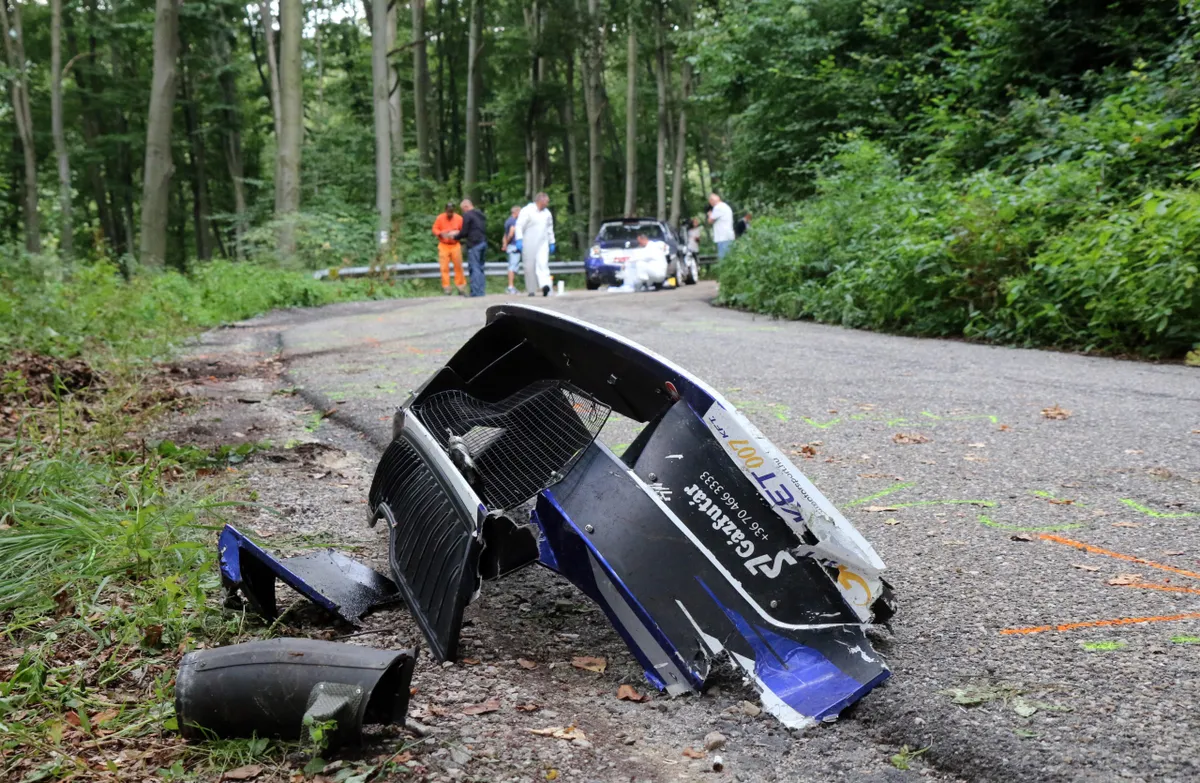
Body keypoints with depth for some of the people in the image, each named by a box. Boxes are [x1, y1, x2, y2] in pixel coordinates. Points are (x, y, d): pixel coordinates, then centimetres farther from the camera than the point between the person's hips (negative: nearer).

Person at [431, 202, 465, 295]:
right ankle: (446, 287, -2)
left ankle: (459, 285, 12)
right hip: (443, 246, -1)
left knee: (458, 266, 2)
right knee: (444, 267, -4)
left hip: (455, 245, 1)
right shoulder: (440, 218, -5)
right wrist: (441, 234, -19)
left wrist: (457, 234, -18)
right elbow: (435, 229, 0)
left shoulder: (459, 218, -4)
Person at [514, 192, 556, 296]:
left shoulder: (547, 213, 17)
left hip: (542, 244, 4)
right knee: (530, 267, -1)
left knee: (543, 263, -15)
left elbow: (550, 228, 26)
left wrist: (552, 243, 22)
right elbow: (519, 226, -9)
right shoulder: (527, 211, -3)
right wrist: (519, 240, -19)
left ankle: (545, 285, -31)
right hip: (529, 244, -4)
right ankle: (531, 290, 5)